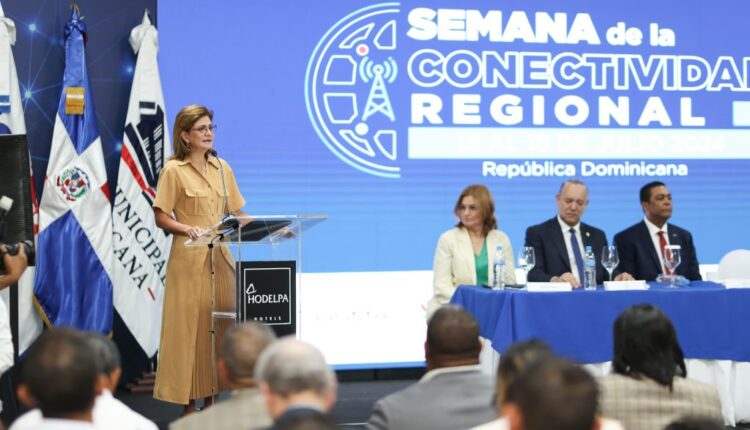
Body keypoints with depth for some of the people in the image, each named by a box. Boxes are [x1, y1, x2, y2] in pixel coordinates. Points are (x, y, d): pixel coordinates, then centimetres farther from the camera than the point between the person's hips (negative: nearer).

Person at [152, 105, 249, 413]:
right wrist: (188, 229, -23)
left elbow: (236, 213, 14)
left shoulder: (222, 168, 13)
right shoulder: (174, 170, -3)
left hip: (220, 257, 5)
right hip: (189, 259, -5)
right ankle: (189, 404, 4)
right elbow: (161, 217, -6)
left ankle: (212, 399, 14)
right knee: (190, 327, -3)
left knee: (220, 325, 6)